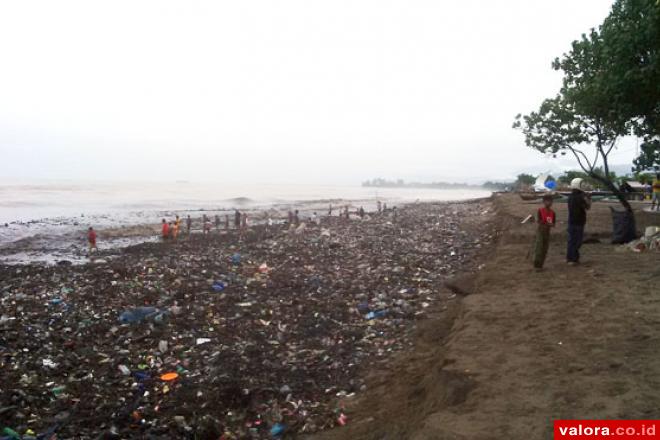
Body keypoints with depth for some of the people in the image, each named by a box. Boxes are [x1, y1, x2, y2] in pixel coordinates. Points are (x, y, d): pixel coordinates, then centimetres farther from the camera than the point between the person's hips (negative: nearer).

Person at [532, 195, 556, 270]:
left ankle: (540, 265, 16)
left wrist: (551, 224, -18)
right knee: (539, 248, -10)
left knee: (545, 250, 7)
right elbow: (537, 220, -15)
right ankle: (536, 265, -5)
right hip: (540, 231, -5)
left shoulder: (552, 212, 3)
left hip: (547, 231, 5)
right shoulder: (540, 210, -10)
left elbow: (553, 224, 5)